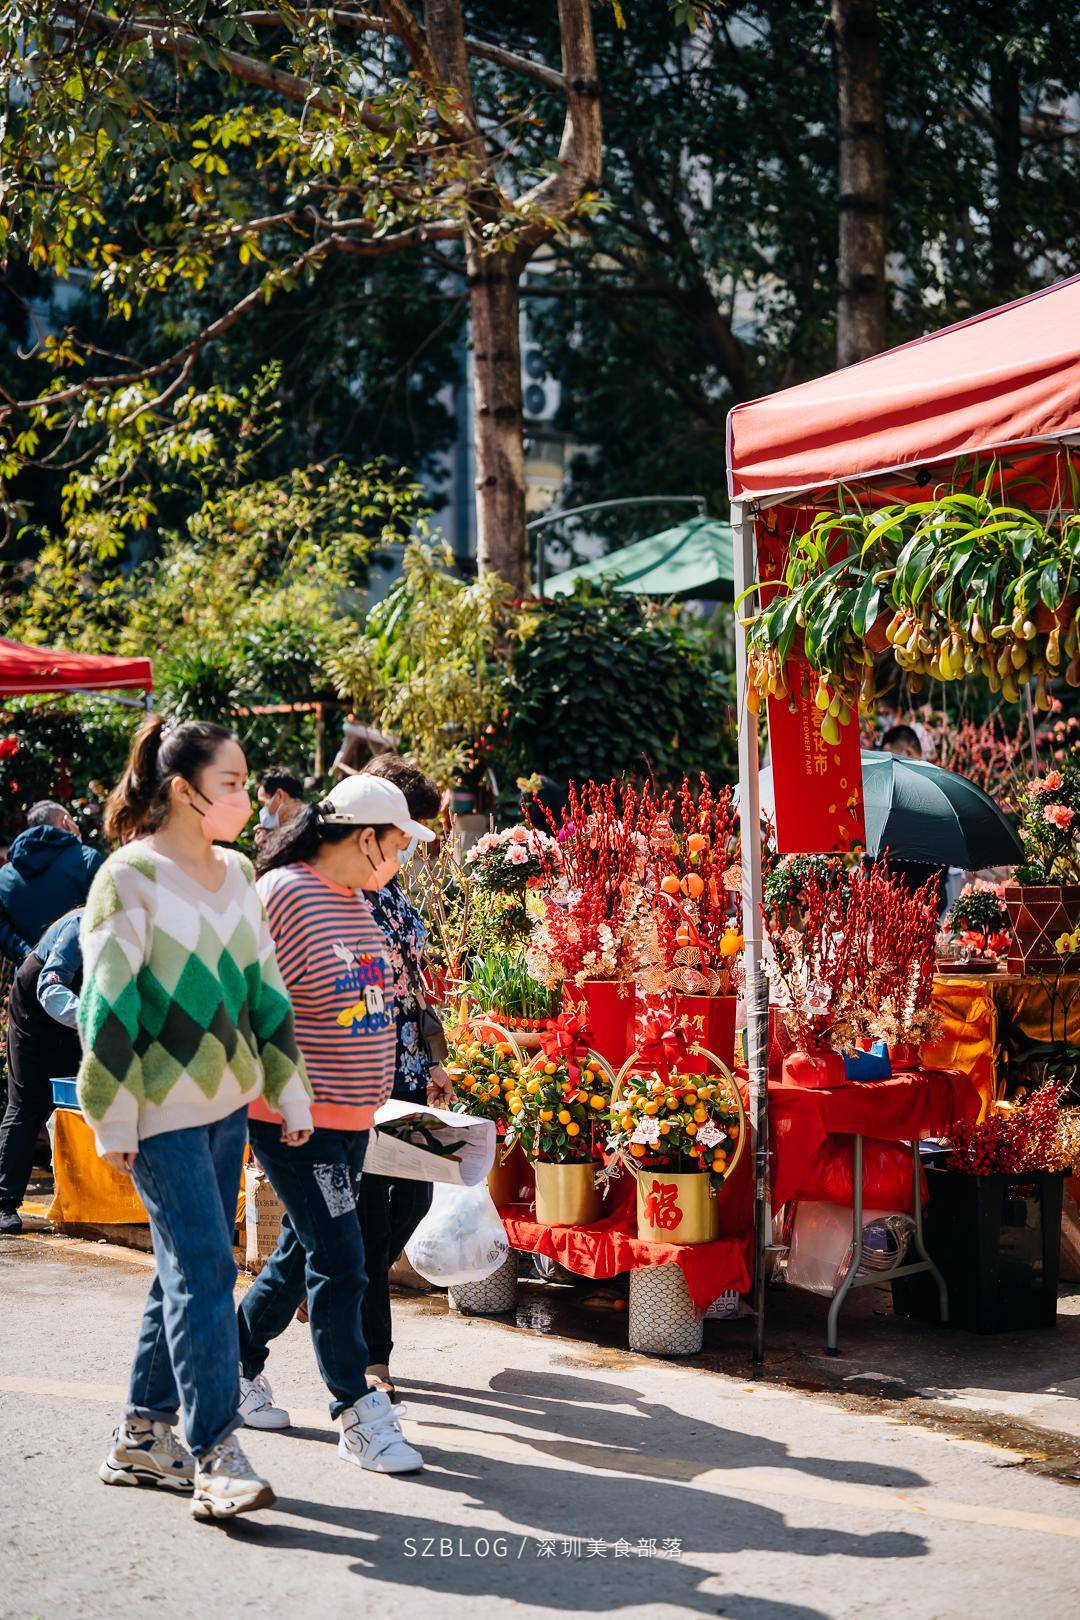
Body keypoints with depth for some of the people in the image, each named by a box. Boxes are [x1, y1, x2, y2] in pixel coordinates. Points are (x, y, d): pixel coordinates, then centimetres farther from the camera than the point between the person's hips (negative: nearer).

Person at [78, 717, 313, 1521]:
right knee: (204, 1270, -11)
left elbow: (264, 991, 16)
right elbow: (108, 1008, -11)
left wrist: (290, 1091, 16)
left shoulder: (238, 874, 10)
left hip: (227, 1103, 7)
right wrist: (114, 1120, -12)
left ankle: (143, 1436, 22)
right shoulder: (130, 879, -11)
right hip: (164, 1113, -7)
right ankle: (216, 1455, -9)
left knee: (190, 1269, 11)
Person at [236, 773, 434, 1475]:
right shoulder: (280, 896, -15)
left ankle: (237, 1367, 34)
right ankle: (357, 1415, 0)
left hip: (351, 1118, 9)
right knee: (339, 1261, -8)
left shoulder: (358, 904, 12)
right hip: (295, 1121, -9)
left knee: (304, 1253, 17)